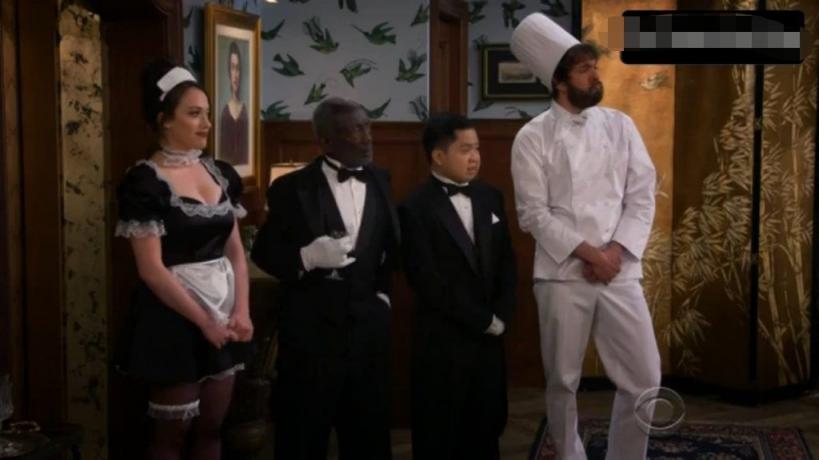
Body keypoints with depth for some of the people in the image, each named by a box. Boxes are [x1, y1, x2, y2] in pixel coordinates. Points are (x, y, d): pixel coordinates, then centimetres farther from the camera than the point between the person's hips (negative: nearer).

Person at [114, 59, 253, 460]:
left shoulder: (221, 173, 7)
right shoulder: (145, 182, -12)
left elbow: (235, 250, 8)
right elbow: (151, 269, -16)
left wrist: (241, 311, -6)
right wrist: (203, 321, -16)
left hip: (225, 313, 6)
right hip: (175, 318, -6)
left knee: (211, 427, 13)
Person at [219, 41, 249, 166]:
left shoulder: (245, 110, 5)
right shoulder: (224, 111, 3)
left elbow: (246, 150, 5)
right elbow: (221, 151, 1)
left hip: (243, 165, 1)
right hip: (227, 165, -1)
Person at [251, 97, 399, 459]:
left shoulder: (380, 182, 7)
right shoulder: (292, 188, -6)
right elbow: (264, 252, -4)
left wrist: (384, 290, 10)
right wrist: (308, 257, -21)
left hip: (367, 324, 4)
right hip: (312, 327, -4)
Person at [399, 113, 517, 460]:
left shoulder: (489, 197, 10)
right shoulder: (416, 208, -9)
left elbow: (506, 261, 11)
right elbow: (428, 282, -14)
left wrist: (501, 317, -3)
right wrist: (482, 320, -11)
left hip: (490, 337, 5)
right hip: (444, 339, -5)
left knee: (486, 429, 11)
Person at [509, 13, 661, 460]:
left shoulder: (620, 125, 8)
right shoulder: (533, 137, -2)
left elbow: (642, 196, 4)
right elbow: (533, 213, -7)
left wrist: (615, 253, -9)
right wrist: (588, 253, -13)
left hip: (620, 272, 3)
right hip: (562, 274, -3)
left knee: (644, 378, 1)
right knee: (563, 381, 6)